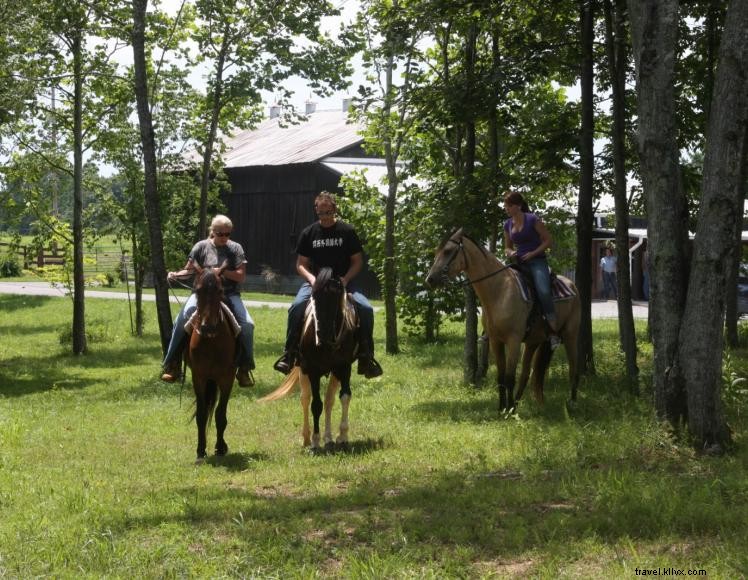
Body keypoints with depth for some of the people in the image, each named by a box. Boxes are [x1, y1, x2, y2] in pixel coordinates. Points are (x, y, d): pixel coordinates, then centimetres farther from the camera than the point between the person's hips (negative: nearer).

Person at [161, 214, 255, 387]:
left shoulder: (235, 248, 5)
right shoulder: (202, 247, 6)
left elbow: (241, 276, -1)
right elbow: (189, 270, 7)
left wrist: (222, 271, -16)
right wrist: (176, 275, -13)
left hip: (229, 294, 0)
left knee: (247, 324, -21)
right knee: (181, 320, -23)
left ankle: (245, 368, -6)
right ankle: (172, 365, -16)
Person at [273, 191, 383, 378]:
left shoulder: (347, 231, 1)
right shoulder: (308, 233, 4)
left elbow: (357, 261, 4)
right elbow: (301, 264, 7)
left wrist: (345, 279, -13)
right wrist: (312, 279, -13)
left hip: (342, 283, 0)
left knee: (366, 309, -23)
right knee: (296, 307, -29)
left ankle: (366, 357, -11)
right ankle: (289, 354, -19)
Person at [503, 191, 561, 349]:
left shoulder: (532, 220, -6)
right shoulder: (508, 225, 11)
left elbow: (549, 240, -4)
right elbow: (507, 247, 22)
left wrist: (533, 253, -14)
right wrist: (510, 253, -2)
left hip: (536, 261, -6)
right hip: (519, 263, 6)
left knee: (543, 292, -30)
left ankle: (554, 332, -22)